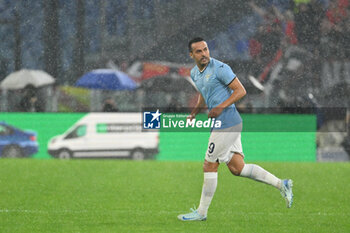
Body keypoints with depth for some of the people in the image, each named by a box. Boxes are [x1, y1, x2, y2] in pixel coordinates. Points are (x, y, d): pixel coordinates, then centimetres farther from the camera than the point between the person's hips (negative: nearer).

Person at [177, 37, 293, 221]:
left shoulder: (220, 68, -12)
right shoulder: (194, 73, 14)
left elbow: (240, 90, -13)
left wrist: (221, 107, -21)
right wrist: (196, 109, 14)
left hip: (227, 123, -9)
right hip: (229, 125, 9)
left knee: (209, 167, -2)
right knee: (237, 168, 7)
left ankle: (201, 212, 9)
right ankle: (281, 184, 13)